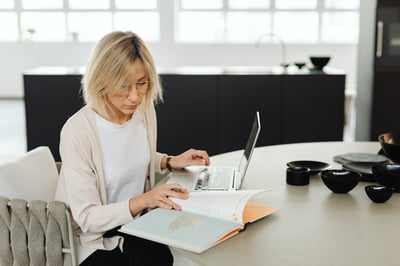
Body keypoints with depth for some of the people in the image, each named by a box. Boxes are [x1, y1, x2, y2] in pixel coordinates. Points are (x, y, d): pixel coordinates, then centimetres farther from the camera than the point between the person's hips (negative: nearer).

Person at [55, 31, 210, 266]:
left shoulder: (145, 109, -3)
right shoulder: (78, 131, -22)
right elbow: (87, 218, -19)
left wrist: (171, 162, 1)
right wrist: (144, 200, -31)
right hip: (95, 238, -5)